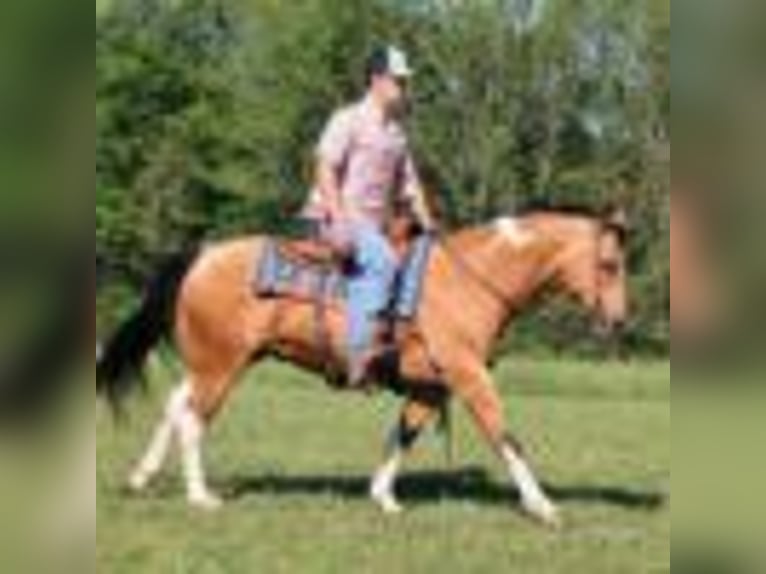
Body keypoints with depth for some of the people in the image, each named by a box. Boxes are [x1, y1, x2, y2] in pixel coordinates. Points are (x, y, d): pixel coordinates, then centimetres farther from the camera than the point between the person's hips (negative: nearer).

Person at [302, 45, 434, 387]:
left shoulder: (396, 133, 20)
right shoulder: (348, 120, -3)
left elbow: (408, 184, 24)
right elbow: (326, 169, -12)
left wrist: (427, 227, 10)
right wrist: (340, 221, -22)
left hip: (375, 225, 9)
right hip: (339, 220, -9)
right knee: (381, 261, -32)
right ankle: (359, 355, -38)